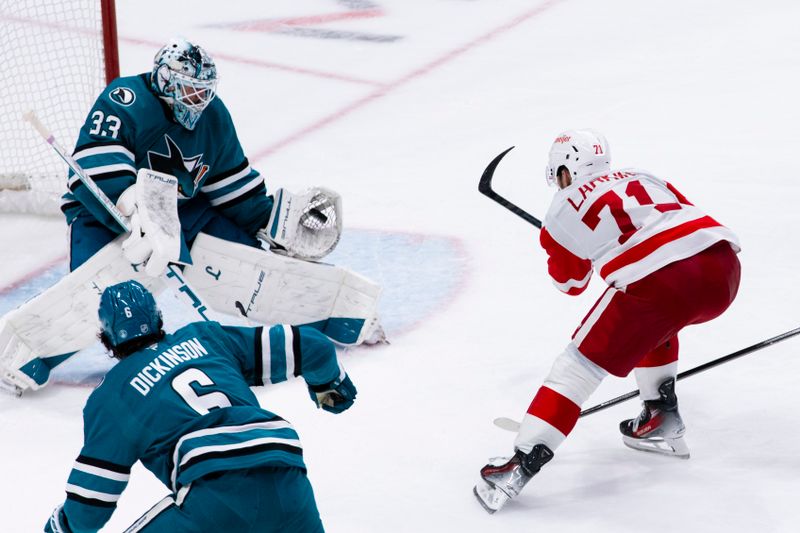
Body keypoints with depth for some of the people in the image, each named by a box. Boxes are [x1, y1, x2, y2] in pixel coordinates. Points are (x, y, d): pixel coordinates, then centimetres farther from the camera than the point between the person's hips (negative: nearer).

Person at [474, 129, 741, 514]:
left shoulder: (566, 206, 14)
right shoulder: (644, 178, 28)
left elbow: (570, 282, 25)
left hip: (659, 284, -6)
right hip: (722, 266, 6)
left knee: (580, 362, 5)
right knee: (653, 320, 37)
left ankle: (523, 462, -1)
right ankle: (663, 421, 35)